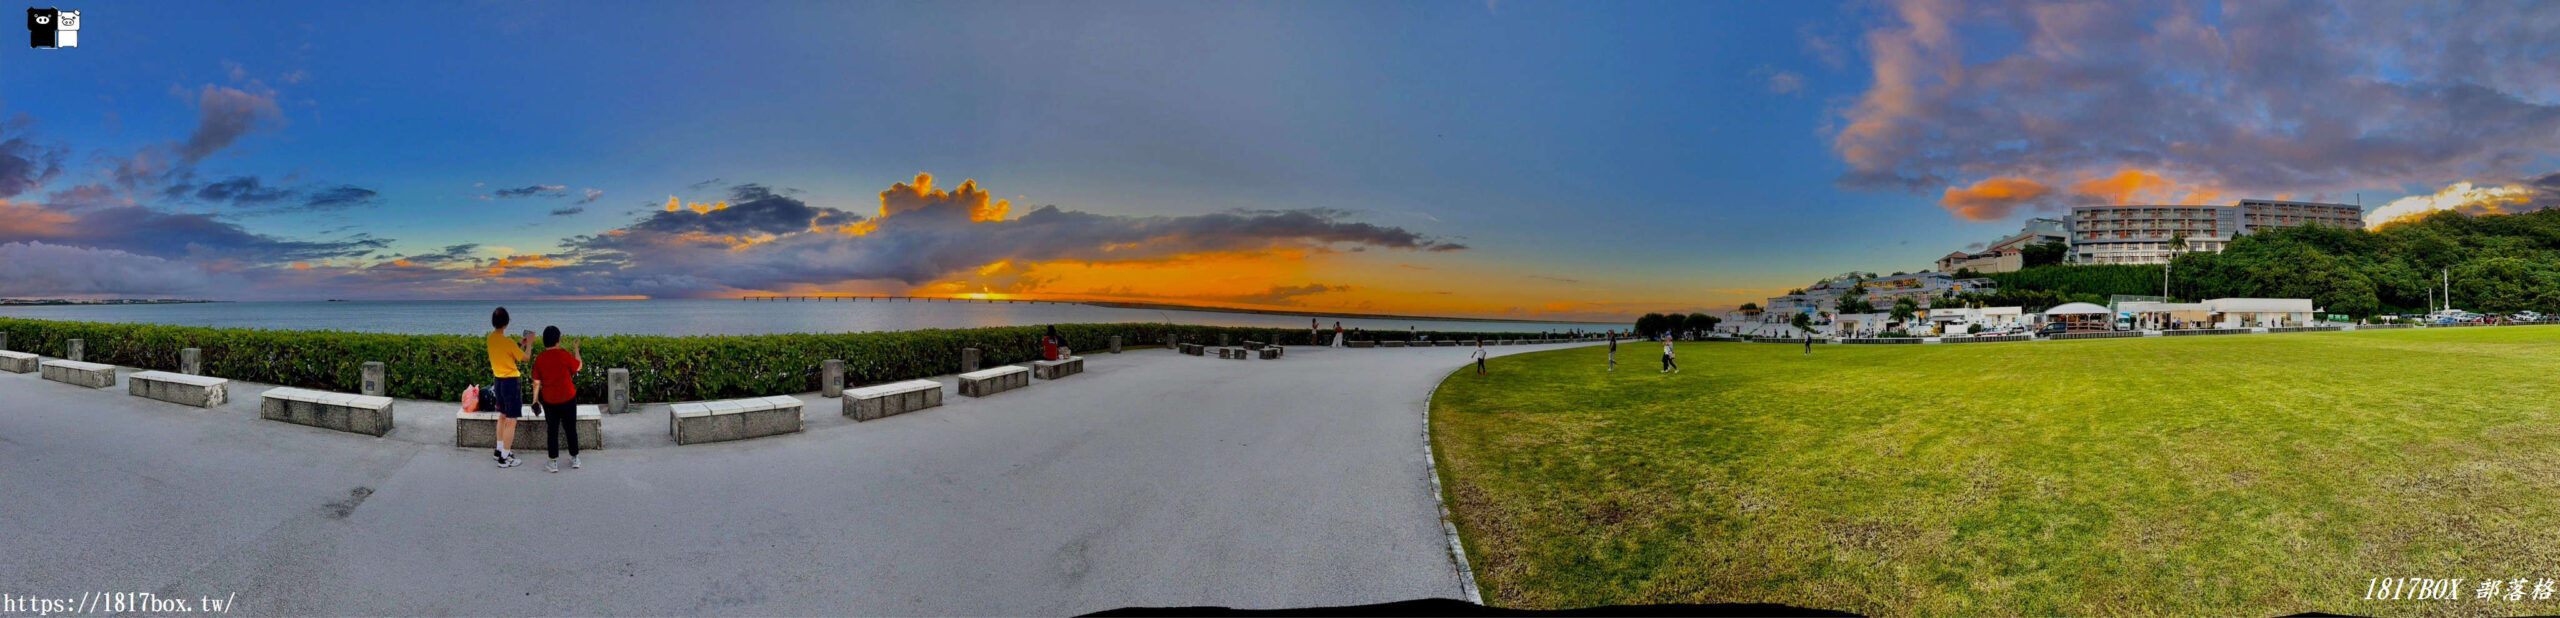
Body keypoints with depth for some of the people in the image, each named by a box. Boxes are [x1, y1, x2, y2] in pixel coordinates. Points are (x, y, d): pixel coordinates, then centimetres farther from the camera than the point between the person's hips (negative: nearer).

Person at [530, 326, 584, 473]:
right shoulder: (565, 355, -14)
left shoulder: (539, 359, -5)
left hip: (549, 401, 2)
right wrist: (576, 349, 15)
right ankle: (575, 459, 22)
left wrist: (535, 400, 9)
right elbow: (579, 367, 4)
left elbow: (536, 382, -1)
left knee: (552, 430, 10)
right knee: (571, 429, 12)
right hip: (568, 398, -1)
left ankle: (554, 462, 12)